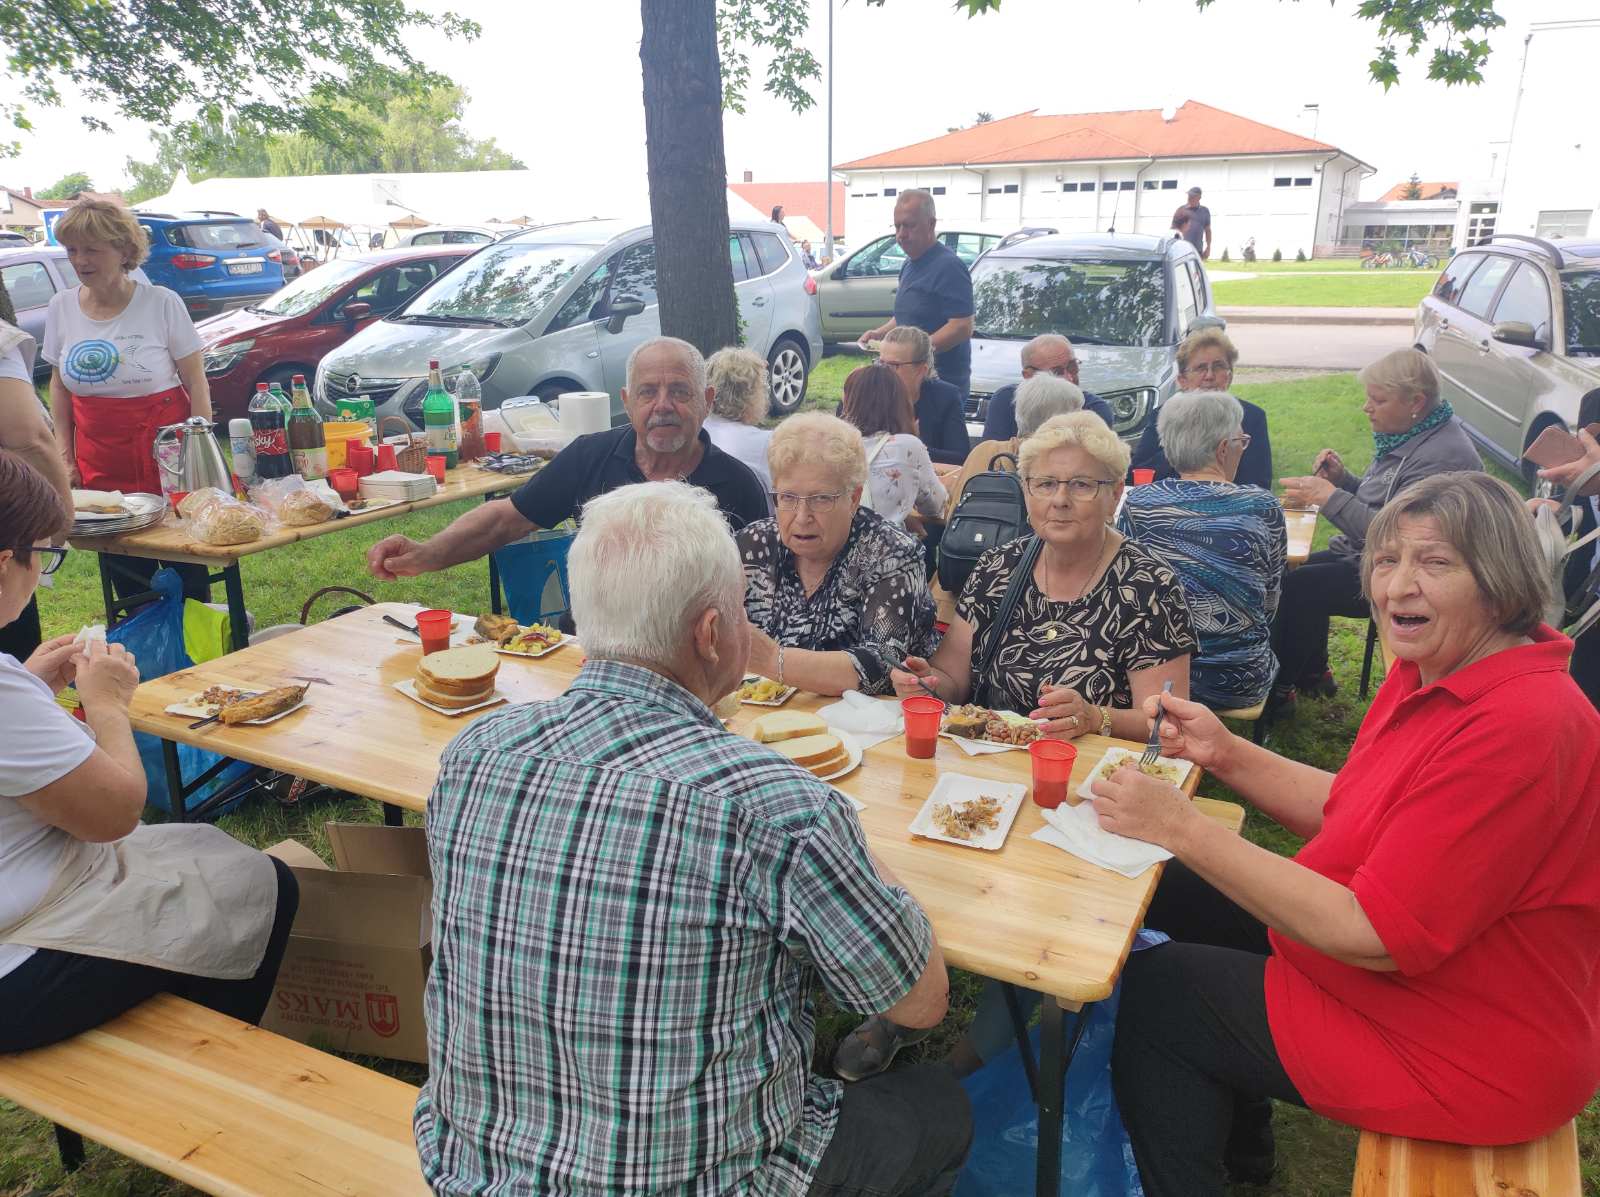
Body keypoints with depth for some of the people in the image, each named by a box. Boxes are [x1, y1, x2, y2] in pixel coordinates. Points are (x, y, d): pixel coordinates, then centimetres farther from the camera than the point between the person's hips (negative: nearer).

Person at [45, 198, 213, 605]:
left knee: (185, 567, -1)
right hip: (100, 464, 4)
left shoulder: (162, 303, -7)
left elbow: (196, 382, -4)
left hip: (167, 456, -4)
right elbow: (59, 385, 14)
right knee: (124, 571, 8)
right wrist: (65, 456, 8)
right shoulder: (62, 307, 4)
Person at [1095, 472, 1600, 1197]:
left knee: (1153, 992, -1)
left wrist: (1182, 829, -30)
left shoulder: (1521, 729, -31)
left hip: (1463, 1059, -9)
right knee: (1175, 894, 17)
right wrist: (1227, 756, -8)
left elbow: (1376, 936, -31)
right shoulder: (1429, 672, -1)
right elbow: (1350, 812, 7)